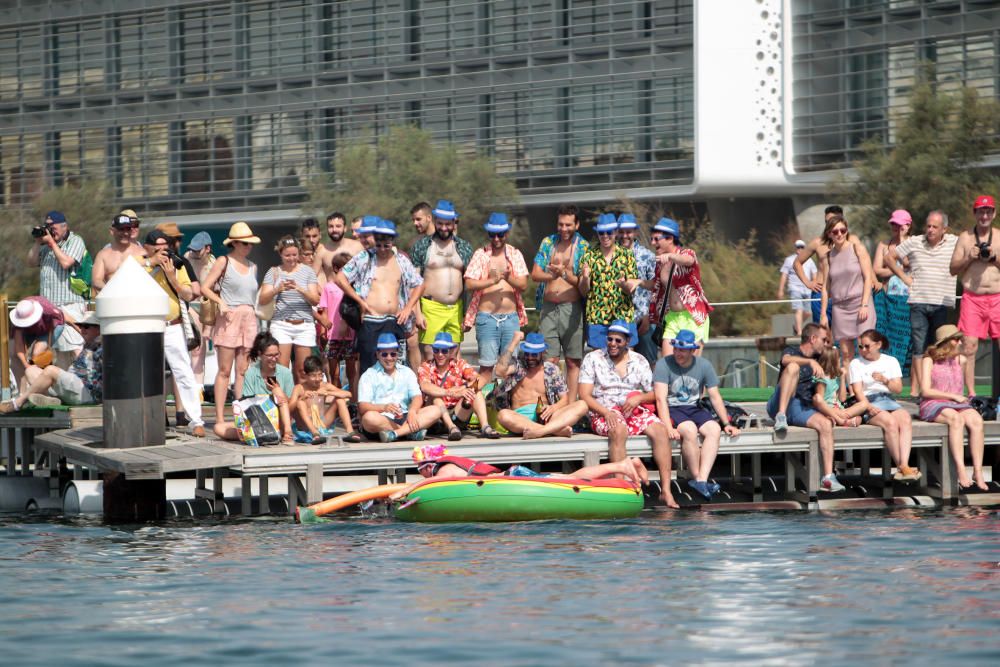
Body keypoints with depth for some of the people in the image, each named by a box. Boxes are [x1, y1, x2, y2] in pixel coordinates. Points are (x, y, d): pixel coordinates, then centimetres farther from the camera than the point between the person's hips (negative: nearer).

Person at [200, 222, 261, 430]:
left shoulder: (252, 267, 17)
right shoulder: (224, 262, 1)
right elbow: (205, 288, -3)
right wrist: (221, 302, -16)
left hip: (249, 319, 5)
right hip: (229, 319, -5)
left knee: (243, 371, 2)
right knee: (225, 370, -6)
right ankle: (219, 417, -6)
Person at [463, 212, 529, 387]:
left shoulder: (515, 254, 8)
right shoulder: (481, 255, 3)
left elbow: (523, 284, -1)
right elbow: (469, 284, -7)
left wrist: (509, 278, -21)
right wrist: (492, 281, -19)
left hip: (511, 318, 2)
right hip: (487, 317, -2)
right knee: (487, 365, -3)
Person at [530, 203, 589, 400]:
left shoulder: (583, 247, 2)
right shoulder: (548, 243, 11)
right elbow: (535, 274, 5)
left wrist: (565, 274, -22)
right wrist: (551, 276, -16)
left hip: (571, 308, -2)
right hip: (548, 308, 2)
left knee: (573, 362, 1)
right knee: (549, 360, -2)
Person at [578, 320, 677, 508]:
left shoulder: (639, 361, 14)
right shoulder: (593, 359, 5)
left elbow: (653, 395, 13)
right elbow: (584, 396, -3)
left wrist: (638, 399, -10)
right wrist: (607, 413, -18)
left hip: (635, 411, 3)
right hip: (604, 412, -3)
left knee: (660, 430, -26)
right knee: (618, 430, -38)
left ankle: (666, 490, -31)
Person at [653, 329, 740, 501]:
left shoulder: (704, 365, 6)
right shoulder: (664, 364, -8)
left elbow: (715, 396, 9)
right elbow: (661, 399, -16)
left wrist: (727, 424, 1)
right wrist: (668, 428, -28)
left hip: (694, 409, 4)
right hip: (671, 410, -4)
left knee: (714, 429, -26)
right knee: (689, 429, -35)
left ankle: (702, 480, -36)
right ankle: (697, 478, -24)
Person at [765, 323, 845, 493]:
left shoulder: (819, 360, 27)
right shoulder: (792, 351, 8)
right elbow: (786, 360, -20)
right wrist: (811, 362, -34)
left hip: (802, 409, 5)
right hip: (779, 406, -5)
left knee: (826, 424, -24)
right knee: (793, 368, -28)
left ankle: (828, 478, -30)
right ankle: (781, 417, -39)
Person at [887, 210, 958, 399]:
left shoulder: (954, 243, 3)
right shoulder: (914, 243, 7)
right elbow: (889, 257, 15)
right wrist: (903, 277, 8)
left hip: (943, 303, -1)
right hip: (918, 302, 1)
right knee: (919, 347, -1)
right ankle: (917, 389, 0)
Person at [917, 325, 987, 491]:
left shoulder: (960, 360, 17)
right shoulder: (929, 361, 2)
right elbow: (926, 391, -7)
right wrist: (954, 396, -9)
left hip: (958, 404, 4)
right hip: (933, 405, -4)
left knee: (976, 420, -29)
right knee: (956, 418, -38)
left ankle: (978, 471, -36)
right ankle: (961, 470, -45)